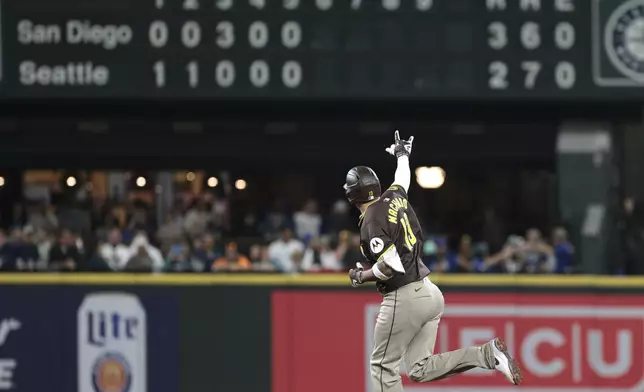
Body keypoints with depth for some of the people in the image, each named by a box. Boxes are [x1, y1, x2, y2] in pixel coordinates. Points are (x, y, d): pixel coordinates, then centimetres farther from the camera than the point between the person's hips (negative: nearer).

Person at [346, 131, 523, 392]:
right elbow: (403, 177, 32)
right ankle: (487, 354, -4)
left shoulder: (372, 221, -15)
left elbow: (389, 266, -23)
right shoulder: (395, 196, 8)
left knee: (383, 365, 4)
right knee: (420, 368, 10)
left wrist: (361, 277, -5)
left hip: (404, 299, -9)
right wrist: (402, 155, 54)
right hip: (430, 293, 9)